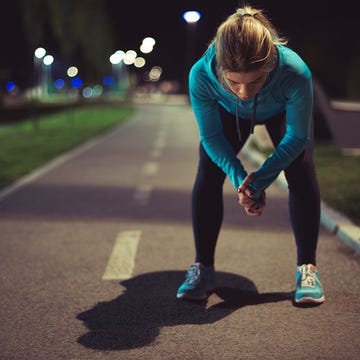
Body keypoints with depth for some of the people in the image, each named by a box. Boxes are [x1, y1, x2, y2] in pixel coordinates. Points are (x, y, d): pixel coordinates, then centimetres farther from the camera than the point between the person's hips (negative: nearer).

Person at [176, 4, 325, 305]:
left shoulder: (296, 73, -46)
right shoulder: (201, 75, -43)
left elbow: (297, 136, -28)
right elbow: (211, 136, -24)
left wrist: (260, 181, -32)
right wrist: (240, 179, -34)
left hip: (282, 111, -1)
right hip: (230, 113, 1)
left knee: (301, 173, -16)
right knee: (207, 175, -11)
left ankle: (307, 268, -3)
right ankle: (203, 268, 1)